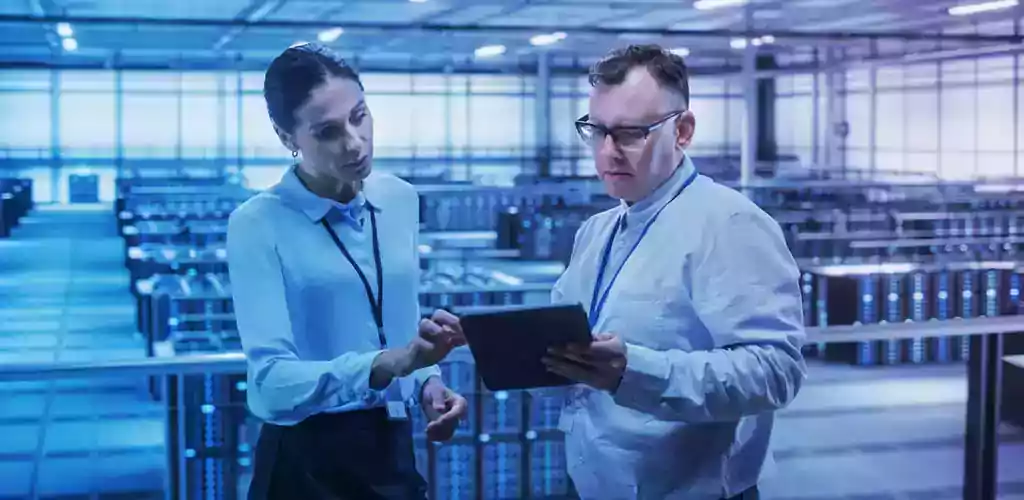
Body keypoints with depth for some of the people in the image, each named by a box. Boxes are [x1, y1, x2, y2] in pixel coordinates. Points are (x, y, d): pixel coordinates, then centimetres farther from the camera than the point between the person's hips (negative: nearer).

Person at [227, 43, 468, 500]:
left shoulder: (401, 200, 3)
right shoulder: (258, 224, -14)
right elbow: (272, 380, -22)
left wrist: (428, 380, -7)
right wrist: (390, 363, -35)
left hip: (394, 450, 5)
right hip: (307, 463, -5)